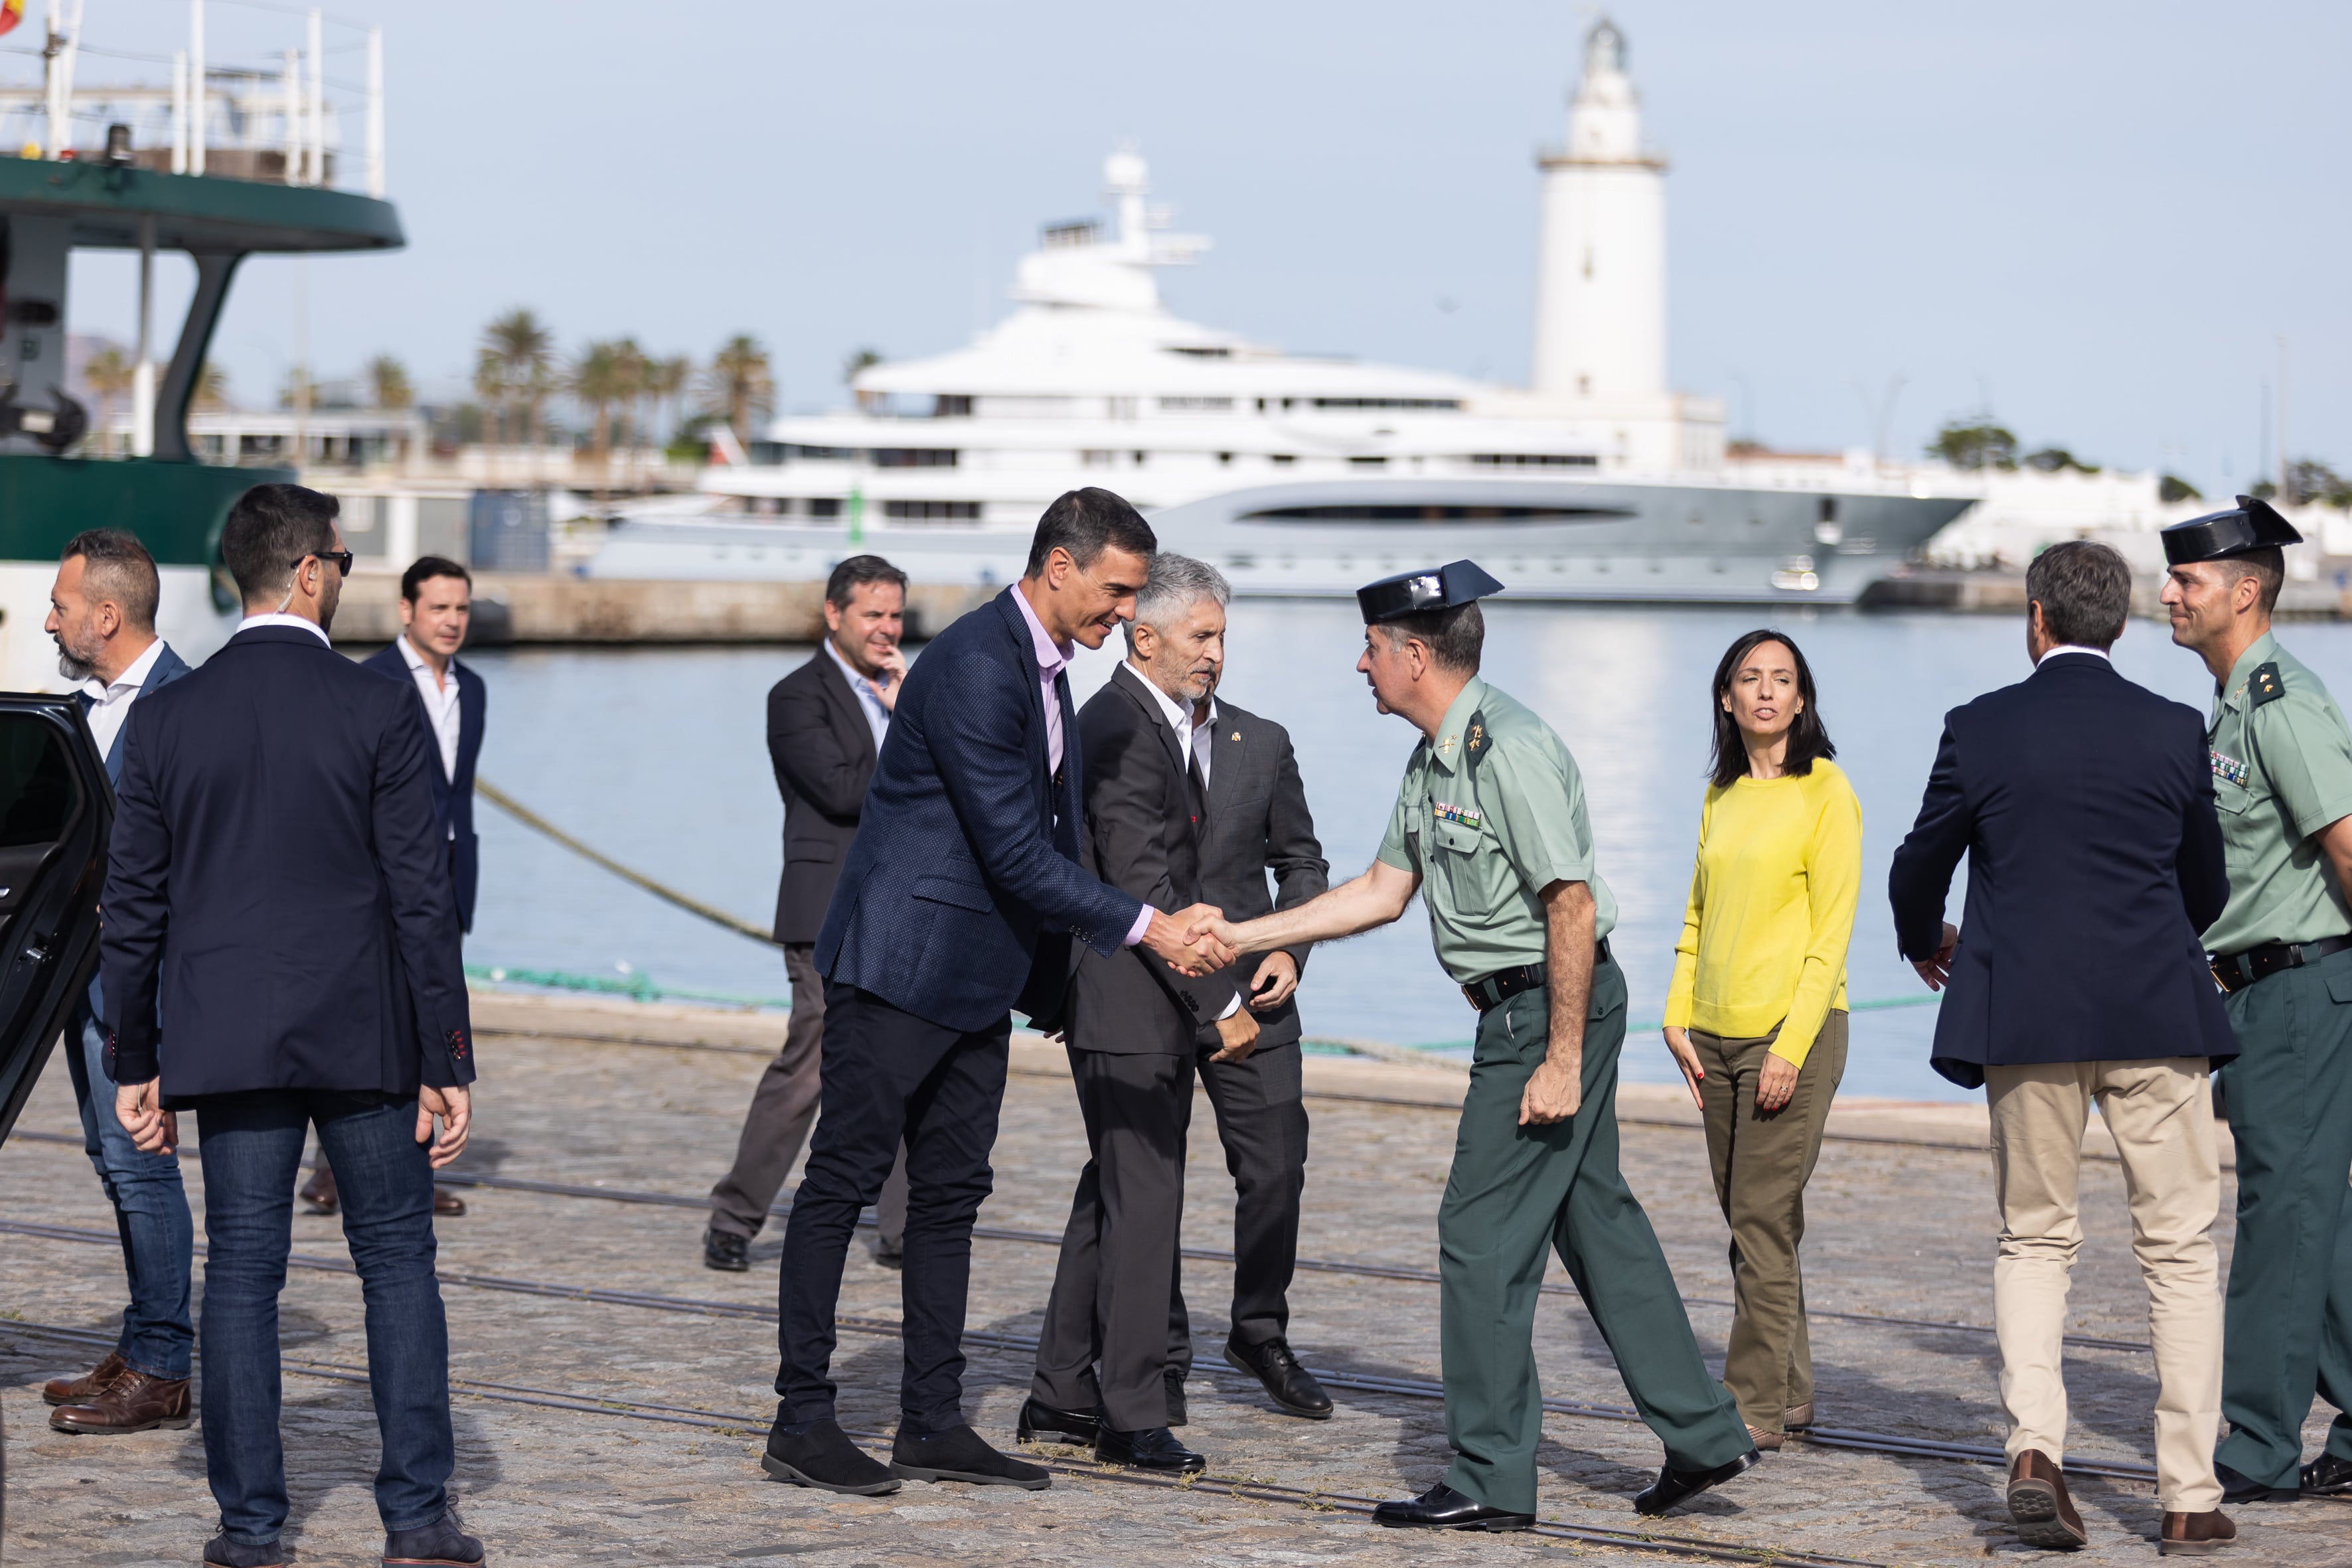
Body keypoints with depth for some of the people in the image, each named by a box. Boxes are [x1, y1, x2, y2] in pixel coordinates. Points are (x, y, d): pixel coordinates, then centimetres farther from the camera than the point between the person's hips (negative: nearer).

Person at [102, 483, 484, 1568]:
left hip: (227, 1038, 2)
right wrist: (447, 1064, -2)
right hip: (363, 1036, -2)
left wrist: (135, 1061, 11)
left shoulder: (165, 720, 1)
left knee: (240, 1273, 6)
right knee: (398, 1263, 8)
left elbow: (133, 907, 3)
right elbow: (422, 899, -7)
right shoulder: (379, 714, -7)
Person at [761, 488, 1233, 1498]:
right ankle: (801, 1420, 1)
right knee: (844, 1181, -3)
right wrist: (1145, 926, -18)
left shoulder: (1047, 669, 12)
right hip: (901, 964, -10)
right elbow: (1015, 854, -22)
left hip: (976, 977, 10)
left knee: (950, 1194, 10)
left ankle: (933, 1423, 14)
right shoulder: (975, 666, -19)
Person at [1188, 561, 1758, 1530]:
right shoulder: (1433, 760, 12)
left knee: (1484, 1234, -6)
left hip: (1549, 1007, -10)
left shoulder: (1509, 752, -20)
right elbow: (1384, 890, 19)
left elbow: (1574, 906, -22)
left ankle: (1491, 1480, 0)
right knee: (1596, 1219, 13)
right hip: (1526, 1011, 10)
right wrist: (1244, 936, 16)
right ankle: (1701, 1436, 19)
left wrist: (1561, 1060, -23)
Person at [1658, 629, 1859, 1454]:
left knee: (1762, 1220, -8)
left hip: (1792, 1030, -7)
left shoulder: (1826, 793, -7)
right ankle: (1790, 1391, 20)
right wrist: (1677, 1017, 8)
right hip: (1717, 1036, 7)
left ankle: (1757, 1406, -4)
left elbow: (1831, 933, -11)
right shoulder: (1722, 795, 13)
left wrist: (1791, 1046, -15)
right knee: (1751, 1222, 10)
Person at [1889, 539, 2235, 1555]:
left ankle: (2033, 1445, -6)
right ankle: (2190, 1498, 5)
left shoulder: (1980, 729, -2)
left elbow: (1918, 868, 8)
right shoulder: (2173, 732, 1)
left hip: (2025, 1020, 0)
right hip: (2156, 1015, 0)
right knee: (2179, 1250, 7)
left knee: (2035, 1241, 14)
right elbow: (2206, 886, 13)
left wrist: (1924, 941, 31)